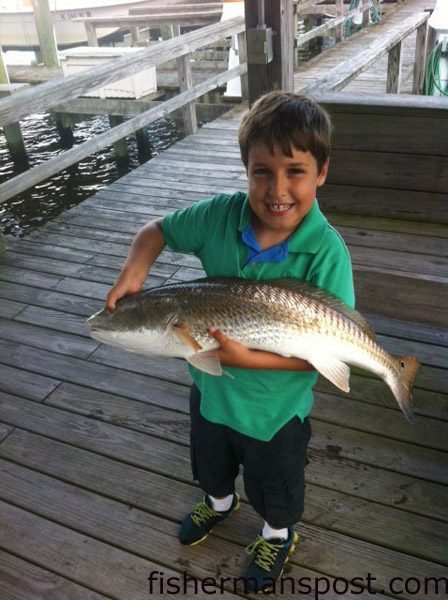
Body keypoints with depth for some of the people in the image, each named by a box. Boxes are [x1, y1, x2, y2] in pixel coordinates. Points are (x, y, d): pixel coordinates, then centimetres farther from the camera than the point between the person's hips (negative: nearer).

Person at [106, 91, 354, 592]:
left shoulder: (326, 253, -30)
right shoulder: (220, 216, -19)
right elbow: (157, 230, -2)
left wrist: (248, 358, -35)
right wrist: (135, 268, -22)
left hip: (275, 405, -4)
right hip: (210, 385, 4)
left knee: (275, 480, 26)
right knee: (210, 458, 34)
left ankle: (278, 534, 59)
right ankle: (219, 501, 68)